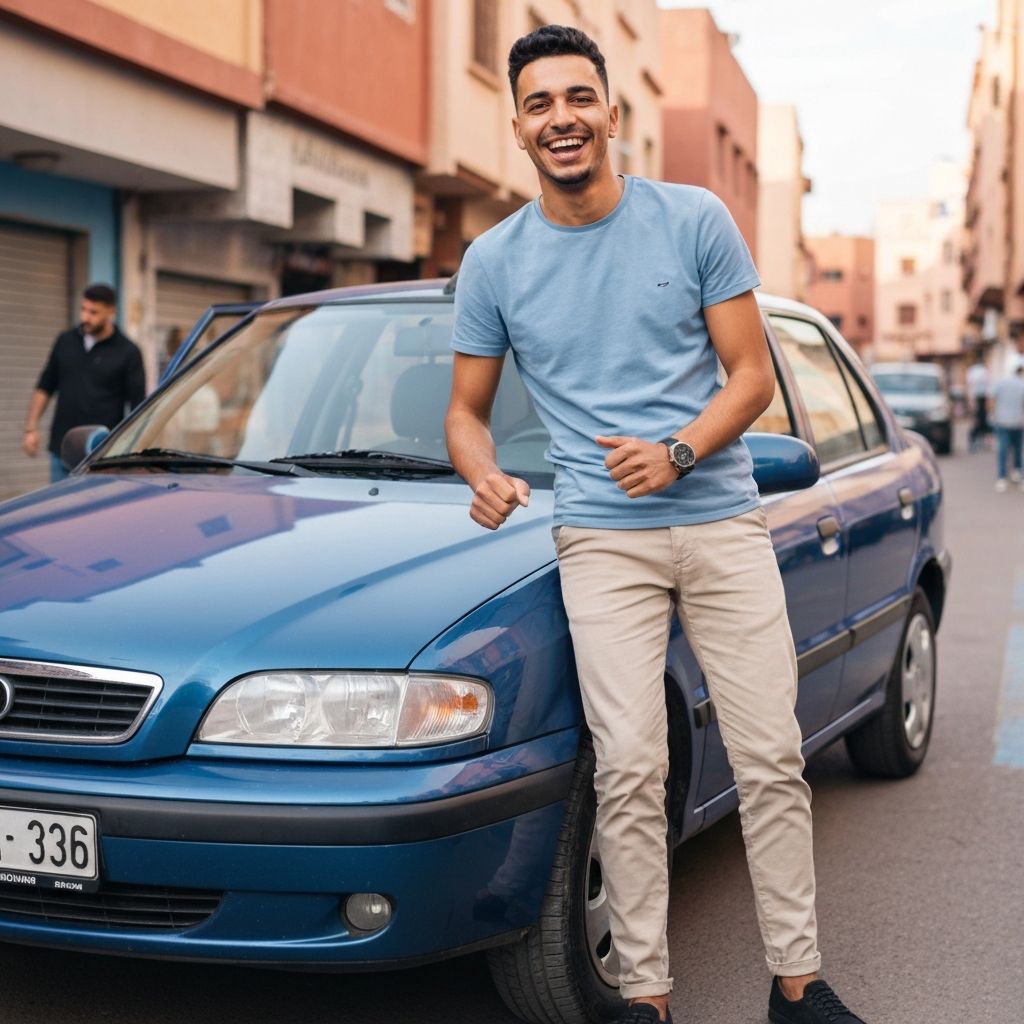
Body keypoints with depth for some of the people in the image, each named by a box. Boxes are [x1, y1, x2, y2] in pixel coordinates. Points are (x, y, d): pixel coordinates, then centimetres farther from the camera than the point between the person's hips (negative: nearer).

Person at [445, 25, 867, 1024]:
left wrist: (675, 453, -15)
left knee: (772, 759, 3)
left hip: (724, 523, 1)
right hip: (602, 538, 0)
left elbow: (752, 374, 3)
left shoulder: (696, 220, 3)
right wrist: (485, 476, -10)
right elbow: (466, 409, 12)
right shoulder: (494, 260, 6)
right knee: (630, 773, -6)